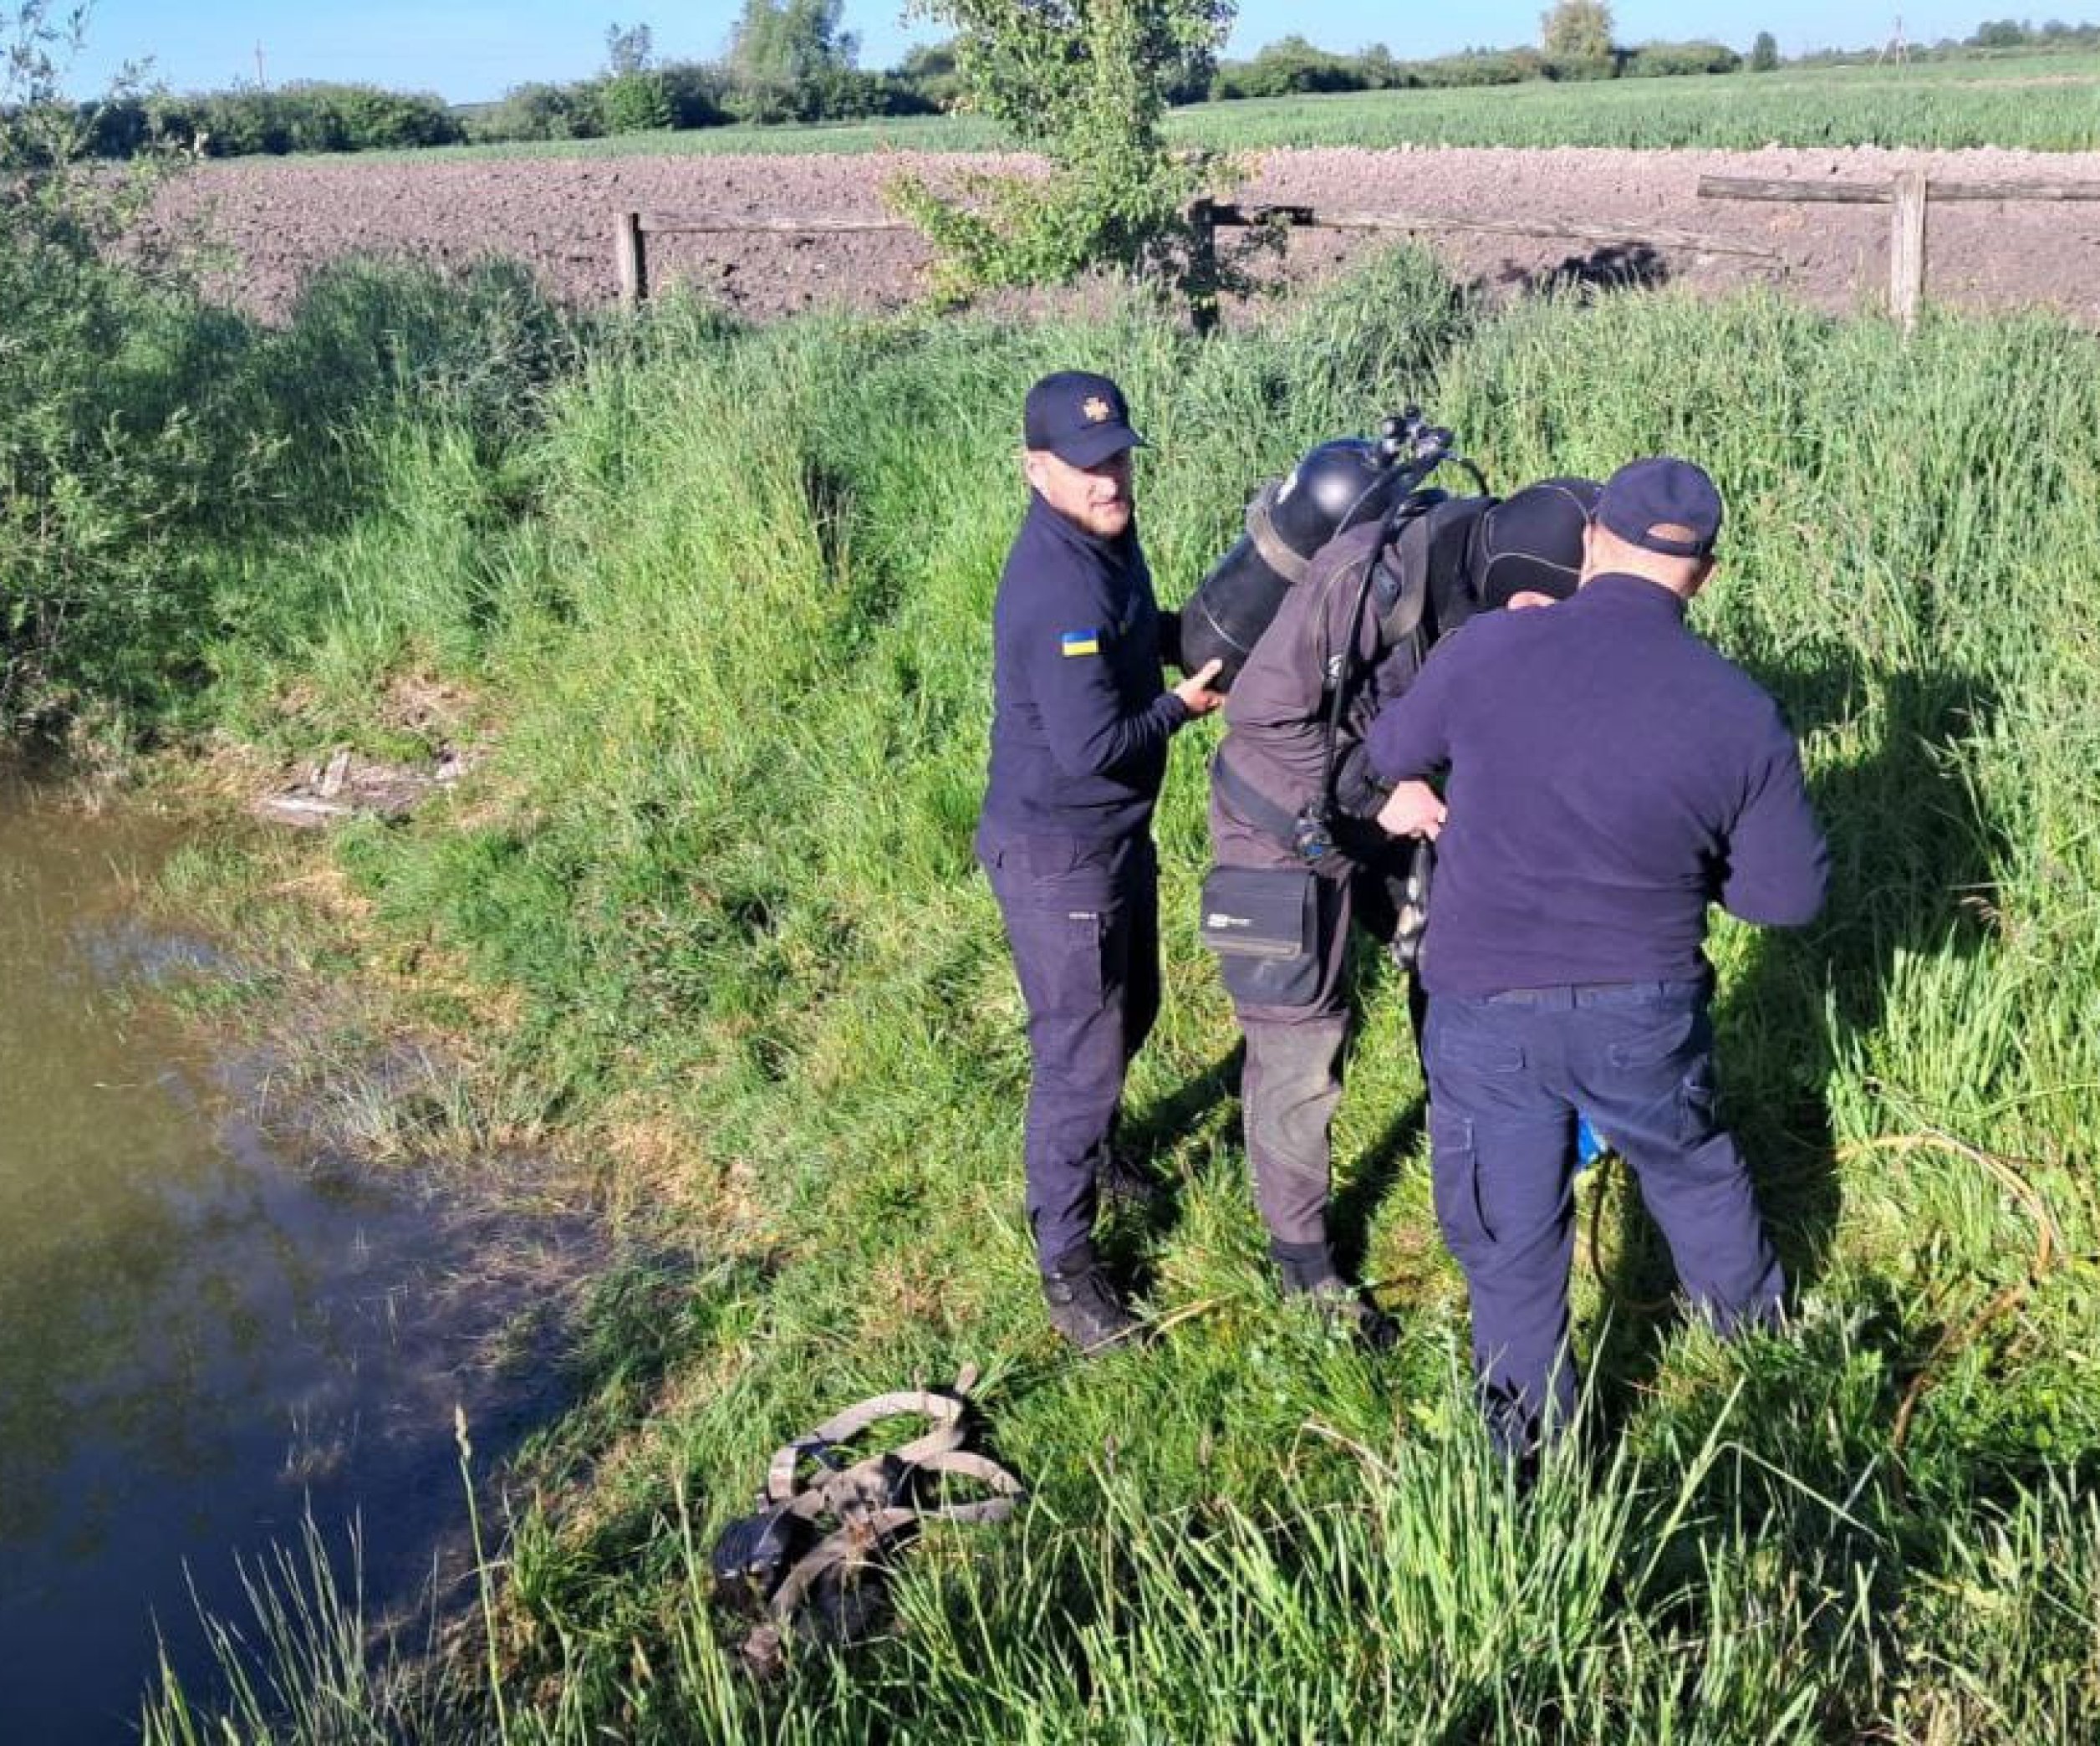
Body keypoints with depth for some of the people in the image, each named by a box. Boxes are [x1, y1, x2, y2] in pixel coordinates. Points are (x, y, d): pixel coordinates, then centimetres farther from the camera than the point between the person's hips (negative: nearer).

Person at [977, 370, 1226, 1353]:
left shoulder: (1106, 536, 2)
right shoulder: (1059, 589, -29)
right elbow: (1092, 745, -30)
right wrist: (1187, 705, -14)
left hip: (1119, 831, 10)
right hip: (1057, 854, -10)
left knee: (1128, 1013, 27)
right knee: (1079, 1055, -2)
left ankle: (1096, 1151, 52)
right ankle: (1065, 1263, 12)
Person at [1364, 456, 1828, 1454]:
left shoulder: (1487, 651, -15)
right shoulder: (1740, 713, -12)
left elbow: (1389, 749, 5)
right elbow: (1789, 896, -3)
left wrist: (1410, 787, 27)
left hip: (1488, 1012, -2)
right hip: (1645, 1014, 2)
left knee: (1509, 1233, 14)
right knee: (1692, 1170, 29)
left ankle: (1530, 1434, 26)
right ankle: (1753, 1323, 54)